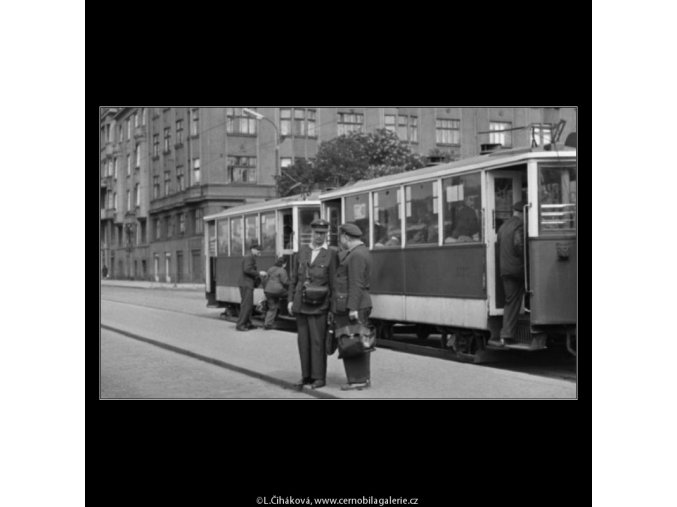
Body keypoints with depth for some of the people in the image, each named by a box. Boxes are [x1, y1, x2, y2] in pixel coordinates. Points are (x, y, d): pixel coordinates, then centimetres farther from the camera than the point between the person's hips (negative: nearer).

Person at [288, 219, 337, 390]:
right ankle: (306, 375, 16)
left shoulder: (332, 254, -4)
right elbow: (294, 277, 12)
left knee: (317, 341, -2)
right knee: (303, 341, 8)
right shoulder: (302, 251, 9)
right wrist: (291, 300, 6)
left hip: (318, 306, -4)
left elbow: (333, 282, -4)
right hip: (301, 304, 4)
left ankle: (319, 377, 8)